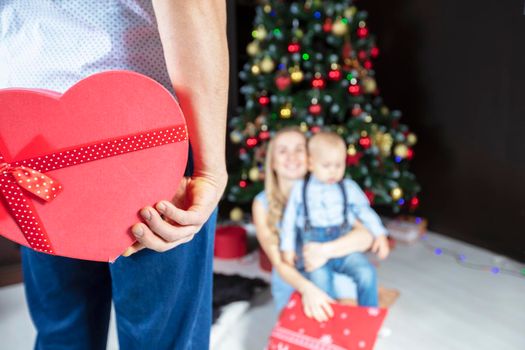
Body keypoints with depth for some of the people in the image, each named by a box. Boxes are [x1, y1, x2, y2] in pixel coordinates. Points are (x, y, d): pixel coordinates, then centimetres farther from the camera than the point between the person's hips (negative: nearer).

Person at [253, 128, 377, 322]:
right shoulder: (263, 204, -6)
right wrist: (307, 288, -33)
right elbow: (278, 261, -14)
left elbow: (365, 236, -16)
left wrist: (325, 251, -31)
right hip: (291, 286, 0)